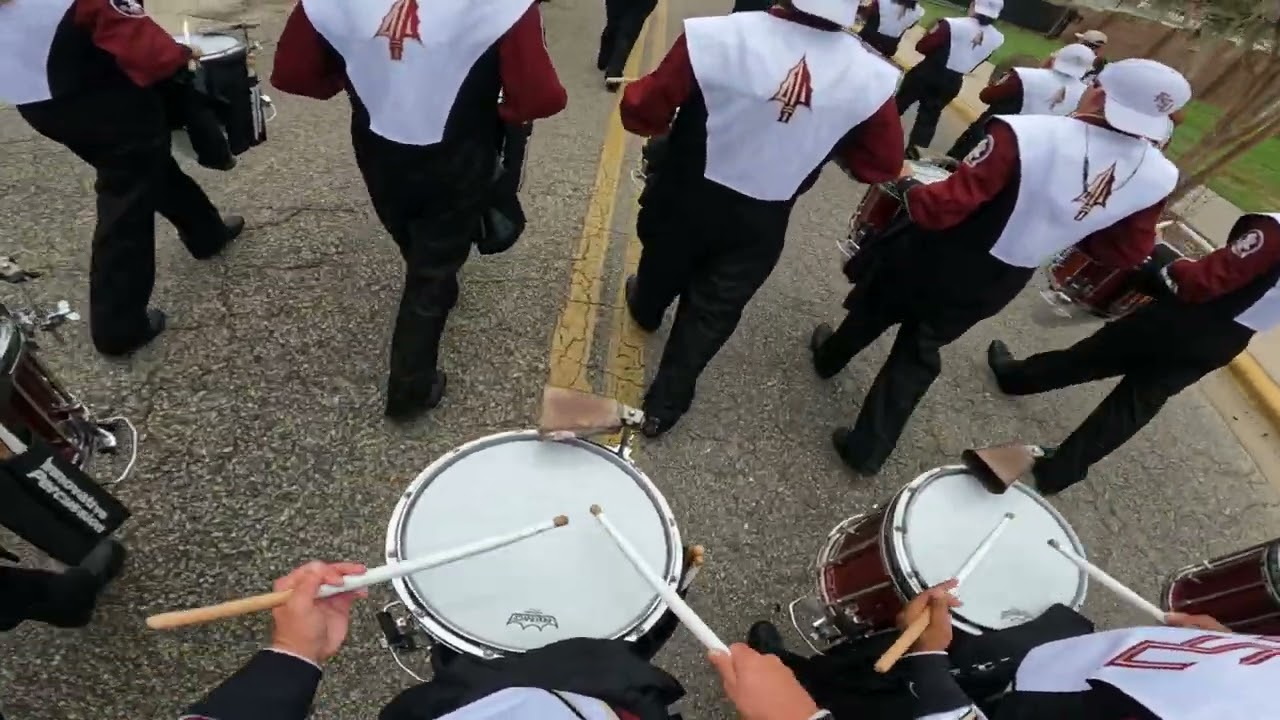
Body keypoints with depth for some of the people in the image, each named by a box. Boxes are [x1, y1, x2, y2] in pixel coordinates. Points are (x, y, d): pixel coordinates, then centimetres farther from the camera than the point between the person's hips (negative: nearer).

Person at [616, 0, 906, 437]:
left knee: (665, 265, 30)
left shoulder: (716, 37, -24)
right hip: (761, 224, 1)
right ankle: (665, 403, 28)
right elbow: (882, 166, -2)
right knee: (712, 313, 17)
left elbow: (641, 113, -15)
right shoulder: (873, 78, -16)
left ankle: (646, 311, 60)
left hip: (685, 200, 0)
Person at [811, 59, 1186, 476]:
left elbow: (942, 208, -28)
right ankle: (869, 450, 24)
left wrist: (906, 187, -8)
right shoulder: (1160, 178, -10)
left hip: (935, 263, -4)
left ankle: (829, 358, 52)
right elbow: (1127, 254, 3)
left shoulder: (1026, 135, -28)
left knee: (875, 311, 25)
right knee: (917, 356, 19)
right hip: (995, 290, 5)